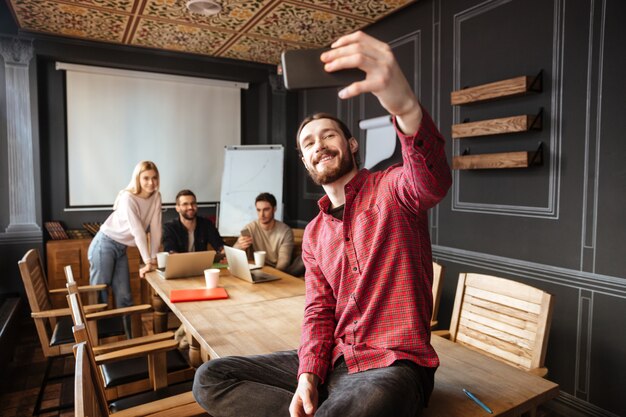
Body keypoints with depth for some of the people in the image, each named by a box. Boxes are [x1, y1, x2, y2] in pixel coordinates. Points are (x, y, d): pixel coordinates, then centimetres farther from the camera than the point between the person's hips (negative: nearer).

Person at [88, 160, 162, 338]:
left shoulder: (156, 197, -5)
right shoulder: (128, 198, -22)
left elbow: (155, 228, -8)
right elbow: (137, 231, -27)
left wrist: (154, 258, -10)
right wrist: (147, 262, -29)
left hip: (121, 249, 6)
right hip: (104, 245, -6)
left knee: (124, 296, 8)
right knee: (99, 293, 2)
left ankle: (129, 338, 17)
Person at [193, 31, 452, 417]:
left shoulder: (390, 190, -5)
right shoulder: (314, 234, 12)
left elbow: (433, 181, -30)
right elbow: (319, 310, 8)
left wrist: (406, 106, -51)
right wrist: (308, 375, -11)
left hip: (394, 365, -6)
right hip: (334, 361, 6)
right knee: (210, 379, -5)